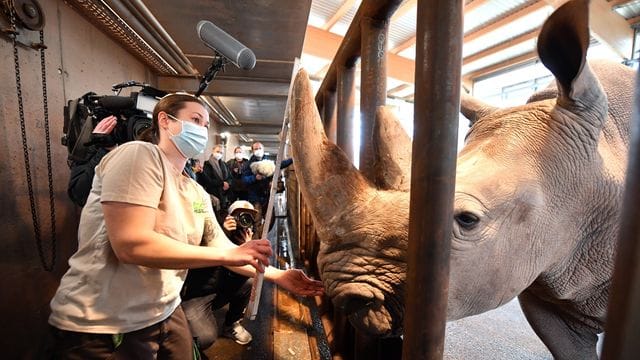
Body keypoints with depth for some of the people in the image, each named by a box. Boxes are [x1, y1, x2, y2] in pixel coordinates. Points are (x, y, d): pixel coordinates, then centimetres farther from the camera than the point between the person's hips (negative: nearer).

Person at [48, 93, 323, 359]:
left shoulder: (197, 193, 4)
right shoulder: (140, 154, -17)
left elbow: (221, 247, 7)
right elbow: (131, 244, -27)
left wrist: (278, 275, 3)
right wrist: (227, 255, -24)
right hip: (103, 327, -7)